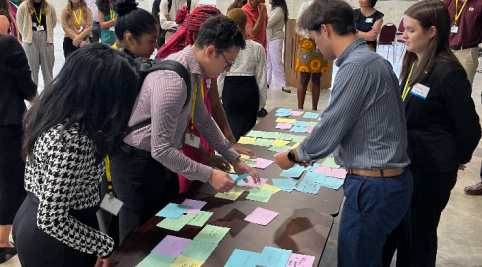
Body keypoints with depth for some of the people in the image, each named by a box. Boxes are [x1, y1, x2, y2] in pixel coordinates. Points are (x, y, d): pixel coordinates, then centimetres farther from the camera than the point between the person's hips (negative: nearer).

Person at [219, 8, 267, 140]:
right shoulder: (257, 47, -5)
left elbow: (220, 74, -5)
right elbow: (261, 76, 0)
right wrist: (262, 99, 12)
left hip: (229, 90, -1)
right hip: (249, 90, 1)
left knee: (231, 129, 17)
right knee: (247, 131, 14)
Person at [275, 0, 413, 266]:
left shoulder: (356, 67, -21)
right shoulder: (373, 60, 9)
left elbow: (328, 132, -18)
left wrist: (293, 156, 0)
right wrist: (309, 151, 19)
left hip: (373, 187, -9)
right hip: (388, 179, 9)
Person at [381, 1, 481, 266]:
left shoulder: (448, 73, -21)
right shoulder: (414, 64, 5)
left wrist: (458, 159, 0)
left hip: (430, 170, -7)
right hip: (405, 161, 8)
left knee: (418, 234, 11)